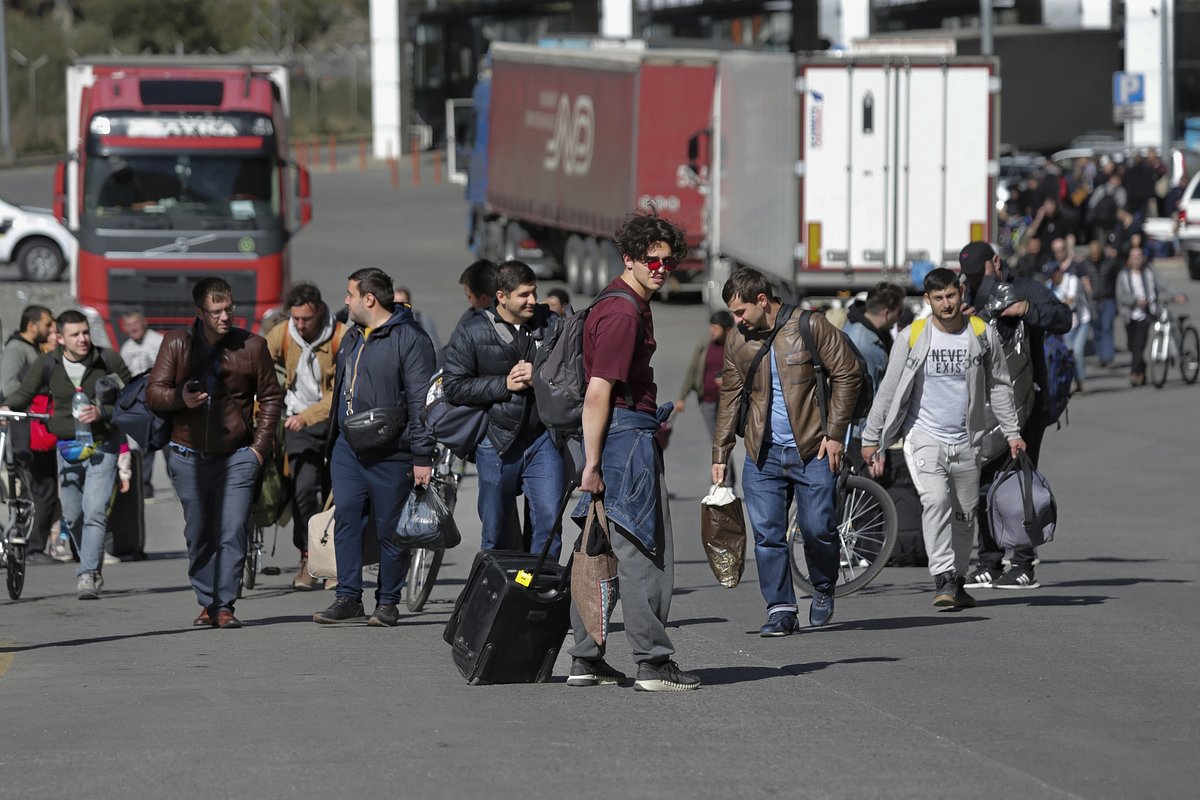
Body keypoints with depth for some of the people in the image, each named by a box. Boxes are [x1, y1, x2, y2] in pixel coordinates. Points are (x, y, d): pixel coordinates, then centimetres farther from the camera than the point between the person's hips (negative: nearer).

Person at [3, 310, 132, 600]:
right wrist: (6, 409, -24)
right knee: (72, 516, 10)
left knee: (94, 512, -16)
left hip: (102, 447, -3)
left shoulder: (109, 361, -7)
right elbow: (23, 395, -2)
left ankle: (88, 576, -18)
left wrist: (102, 412, -19)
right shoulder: (46, 366, -2)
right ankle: (92, 566, 31)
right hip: (67, 447, 3)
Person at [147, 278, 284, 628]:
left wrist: (260, 445, 2)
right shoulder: (177, 343, 2)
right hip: (189, 456, 1)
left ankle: (225, 605, -8)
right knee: (198, 534, 7)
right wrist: (180, 398, -19)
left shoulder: (252, 346, 1)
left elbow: (271, 397, 10)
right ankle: (207, 604, 17)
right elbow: (153, 392, 3)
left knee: (233, 531, -11)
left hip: (237, 457, -1)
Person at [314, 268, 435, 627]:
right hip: (347, 449, 7)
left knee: (390, 529, 1)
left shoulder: (410, 339, -9)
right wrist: (332, 442, 21)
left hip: (390, 455, -7)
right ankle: (348, 599, 4)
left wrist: (422, 456, -16)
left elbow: (420, 400, -13)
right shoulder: (352, 338, 17)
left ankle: (388, 602, 9)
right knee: (346, 520, 1)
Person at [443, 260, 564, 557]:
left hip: (543, 440, 0)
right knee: (496, 533, 8)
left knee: (549, 518, -11)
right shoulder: (472, 332, 0)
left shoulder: (552, 324, 5)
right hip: (497, 442, 0)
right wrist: (504, 384, -11)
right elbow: (453, 387, -4)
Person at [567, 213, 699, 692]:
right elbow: (598, 392, -21)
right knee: (643, 553, -8)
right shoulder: (623, 314, -16)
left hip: (628, 431, 11)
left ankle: (586, 660, 14)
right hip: (626, 436, -11)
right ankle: (653, 664, -7)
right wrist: (592, 463, -22)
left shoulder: (632, 305, 18)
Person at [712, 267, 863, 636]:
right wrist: (720, 454, 11)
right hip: (763, 454, 4)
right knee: (767, 534, -3)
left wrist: (834, 433, -8)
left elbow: (847, 375, -3)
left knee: (818, 529, -4)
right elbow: (730, 397, 15)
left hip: (812, 450, -4)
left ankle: (823, 589, 22)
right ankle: (780, 609, 3)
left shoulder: (810, 326, -5)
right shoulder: (737, 342, 8)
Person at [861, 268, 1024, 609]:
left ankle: (957, 583, 23)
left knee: (965, 513, 9)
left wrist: (1012, 431, 9)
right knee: (936, 500, -23)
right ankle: (943, 579, -26)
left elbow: (999, 386, 12)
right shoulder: (912, 338, -5)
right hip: (924, 437, -3)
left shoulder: (983, 335, 0)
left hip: (967, 440, 3)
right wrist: (870, 438, 3)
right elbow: (888, 390, 2)